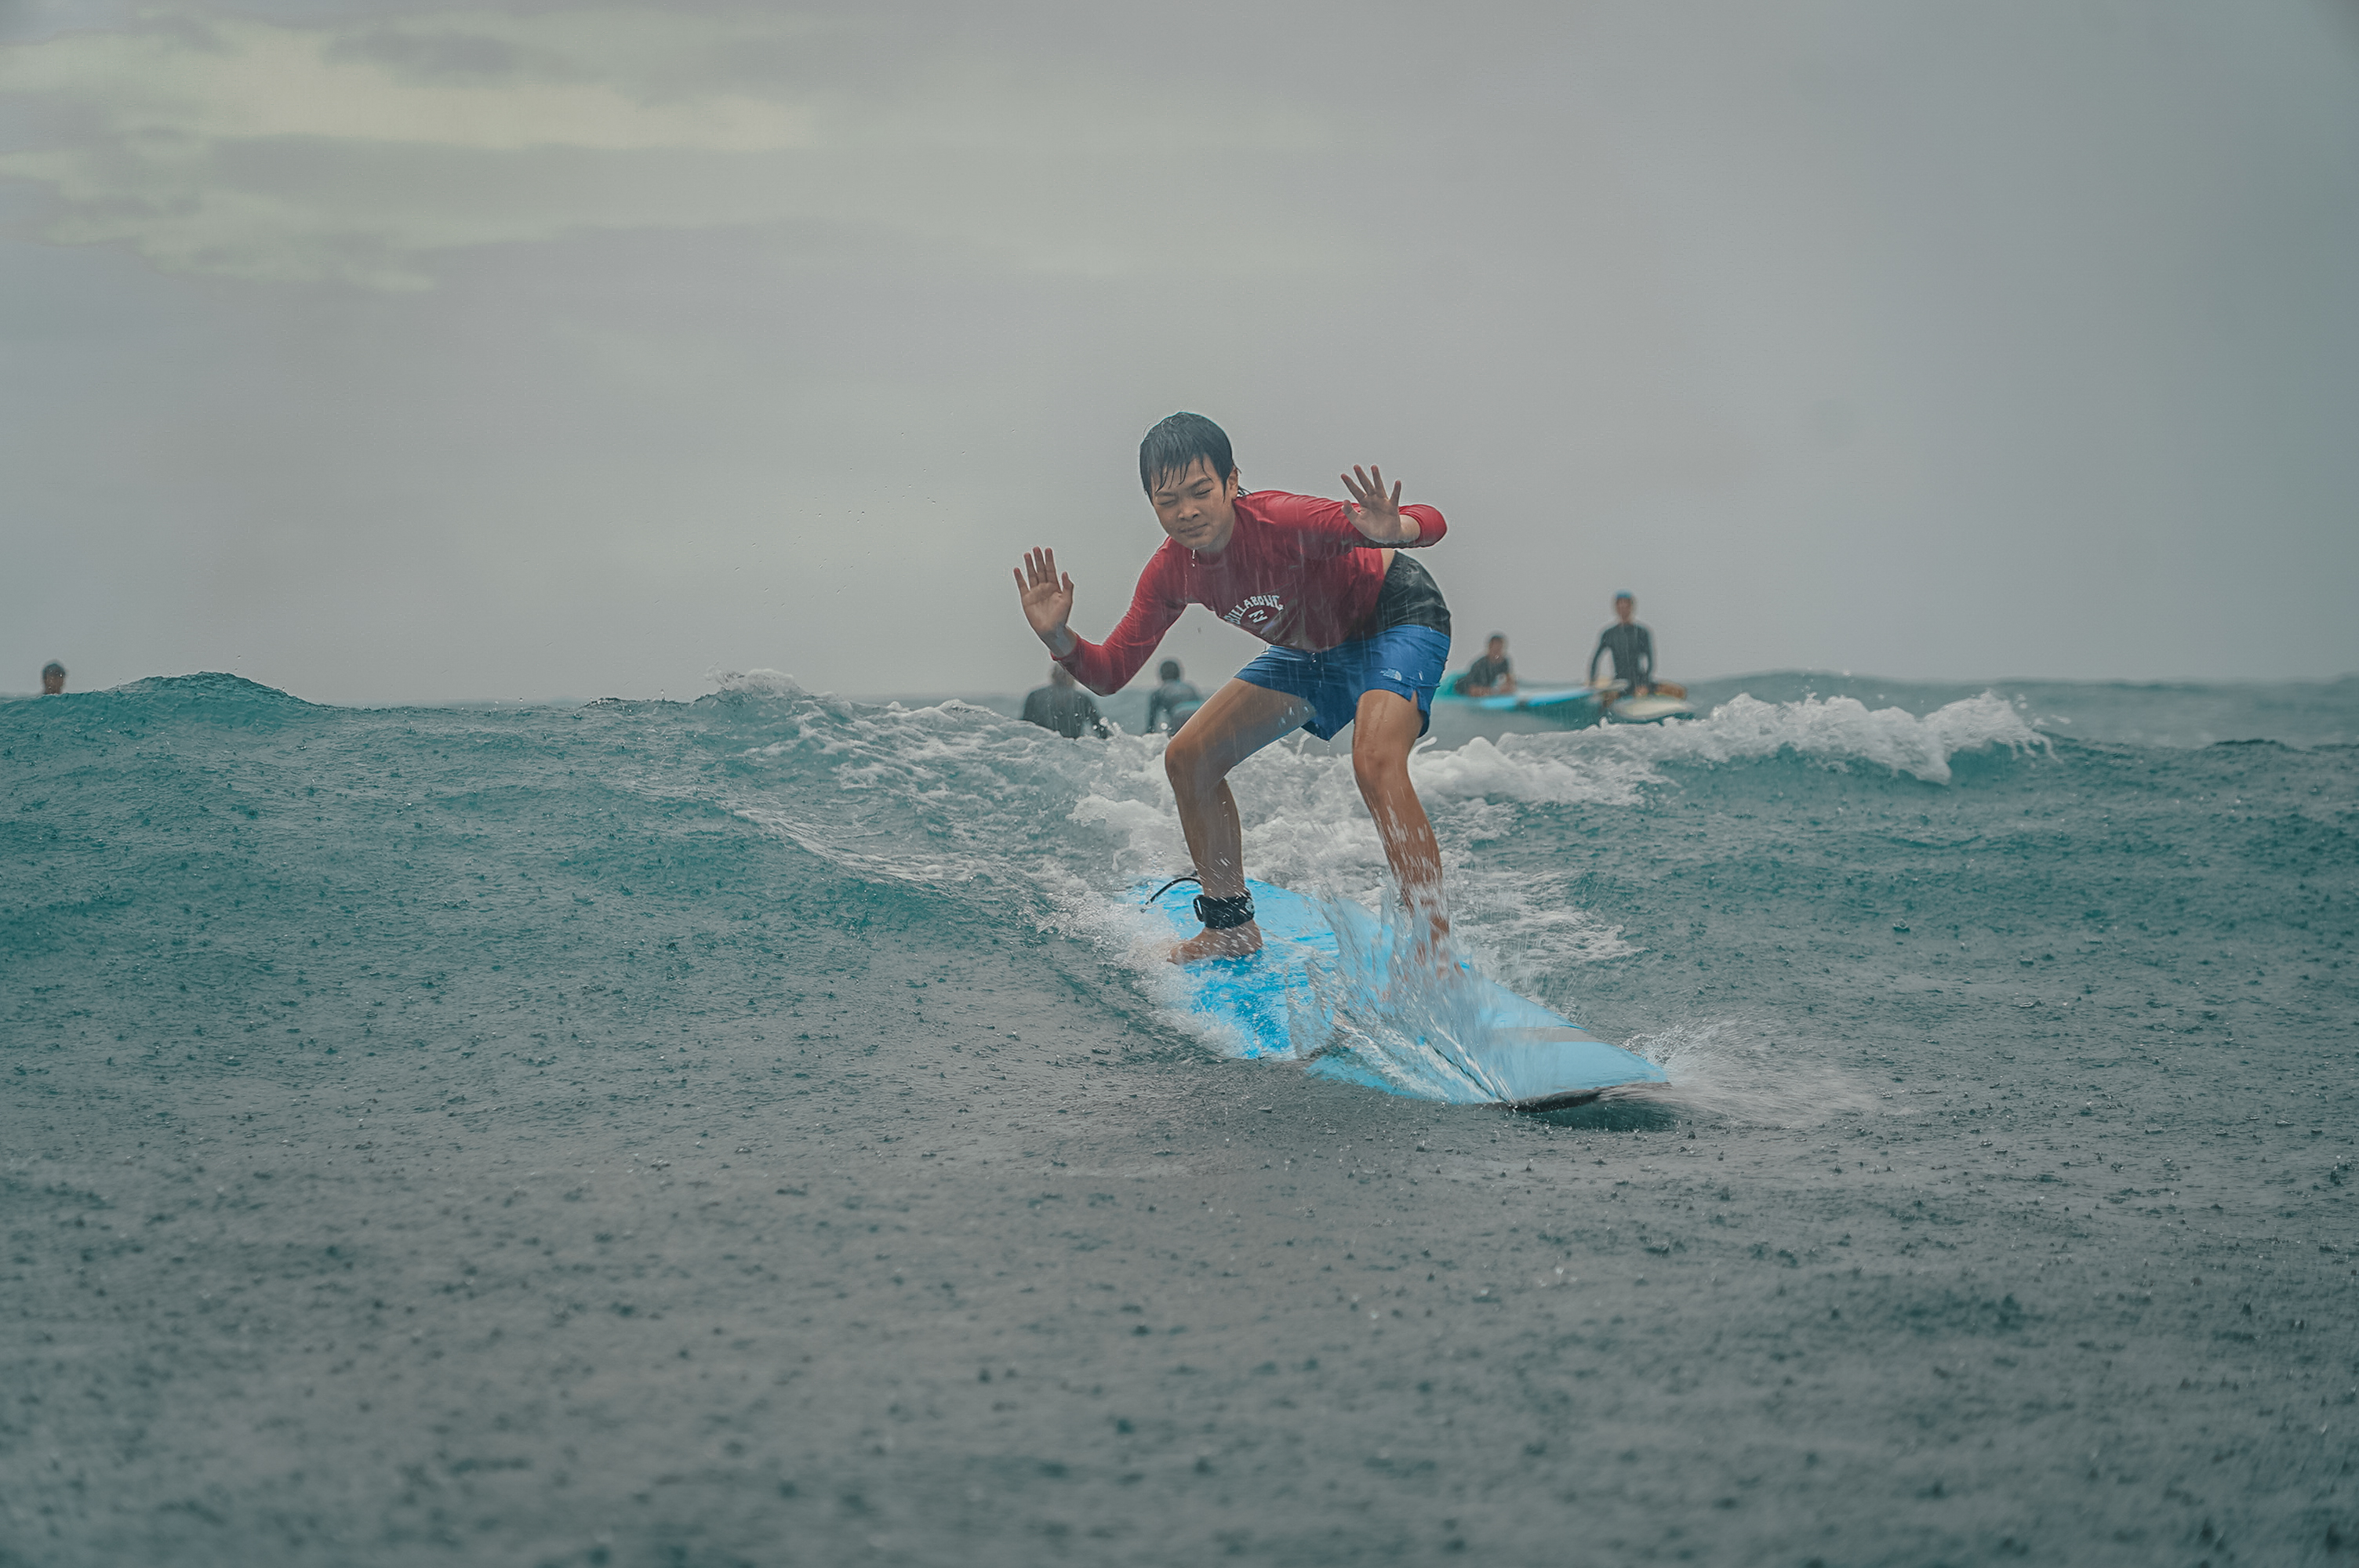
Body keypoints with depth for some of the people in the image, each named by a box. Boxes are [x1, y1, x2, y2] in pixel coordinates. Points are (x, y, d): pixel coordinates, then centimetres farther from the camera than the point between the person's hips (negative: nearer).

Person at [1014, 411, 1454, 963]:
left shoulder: (1281, 521, -35)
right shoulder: (1170, 573, -14)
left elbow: (1431, 524, -37)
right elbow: (1109, 672, -8)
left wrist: (1391, 532, -61)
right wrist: (1058, 638, -28)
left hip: (1397, 613, -8)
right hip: (1313, 647, 8)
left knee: (1375, 763, -34)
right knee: (1189, 759, 4)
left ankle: (1437, 949, -33)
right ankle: (1232, 927, 20)